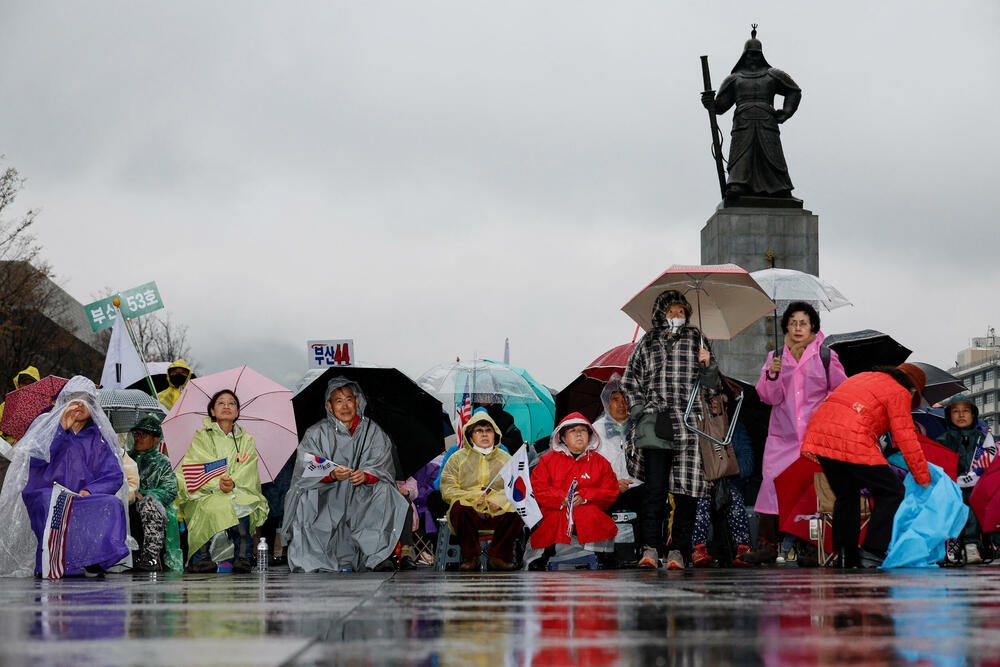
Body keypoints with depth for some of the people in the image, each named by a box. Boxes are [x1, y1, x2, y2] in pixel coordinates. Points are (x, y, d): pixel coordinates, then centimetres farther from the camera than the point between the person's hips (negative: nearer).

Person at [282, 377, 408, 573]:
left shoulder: (372, 431, 6)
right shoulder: (316, 434, 3)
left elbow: (383, 468, -2)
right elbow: (306, 470, -9)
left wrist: (366, 475, -26)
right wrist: (332, 474, -29)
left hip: (360, 497, 1)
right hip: (327, 497, -1)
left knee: (384, 491, -27)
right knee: (307, 498, -30)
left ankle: (380, 558, -26)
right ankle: (316, 564, -26)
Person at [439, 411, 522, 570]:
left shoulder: (505, 459, 15)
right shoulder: (458, 458, 10)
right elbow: (447, 490, 1)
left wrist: (499, 499, -17)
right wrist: (472, 497, -17)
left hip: (497, 514, 1)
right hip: (469, 513, -1)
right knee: (458, 507, -35)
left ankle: (497, 556, -13)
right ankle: (470, 556, -18)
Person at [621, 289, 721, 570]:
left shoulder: (696, 341, 14)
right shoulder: (647, 344, 14)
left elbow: (711, 385, 15)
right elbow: (629, 382, 17)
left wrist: (708, 365, -6)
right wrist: (640, 411, 4)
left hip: (689, 424, 0)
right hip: (655, 424, 0)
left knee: (686, 488, -4)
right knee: (654, 486, -9)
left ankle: (678, 550, 1)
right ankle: (650, 548, -9)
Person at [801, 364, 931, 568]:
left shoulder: (862, 377, 31)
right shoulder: (899, 392, 8)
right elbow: (906, 439, 4)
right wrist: (924, 478, 10)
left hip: (818, 433, 8)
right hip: (852, 441, -8)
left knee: (847, 496, 22)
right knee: (892, 492, 5)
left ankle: (845, 558, 20)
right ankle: (872, 554, -1)